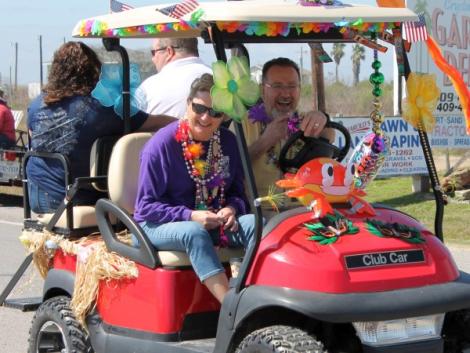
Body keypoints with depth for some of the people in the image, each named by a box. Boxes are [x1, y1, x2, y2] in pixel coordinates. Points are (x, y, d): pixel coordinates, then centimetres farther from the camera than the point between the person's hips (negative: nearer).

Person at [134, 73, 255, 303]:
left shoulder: (228, 142, 3)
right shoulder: (162, 144, -12)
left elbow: (238, 192, 11)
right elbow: (145, 206, -12)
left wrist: (232, 209, -13)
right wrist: (190, 216, -24)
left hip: (212, 224, 5)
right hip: (158, 226, -5)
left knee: (254, 224, -24)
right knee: (194, 232, -38)